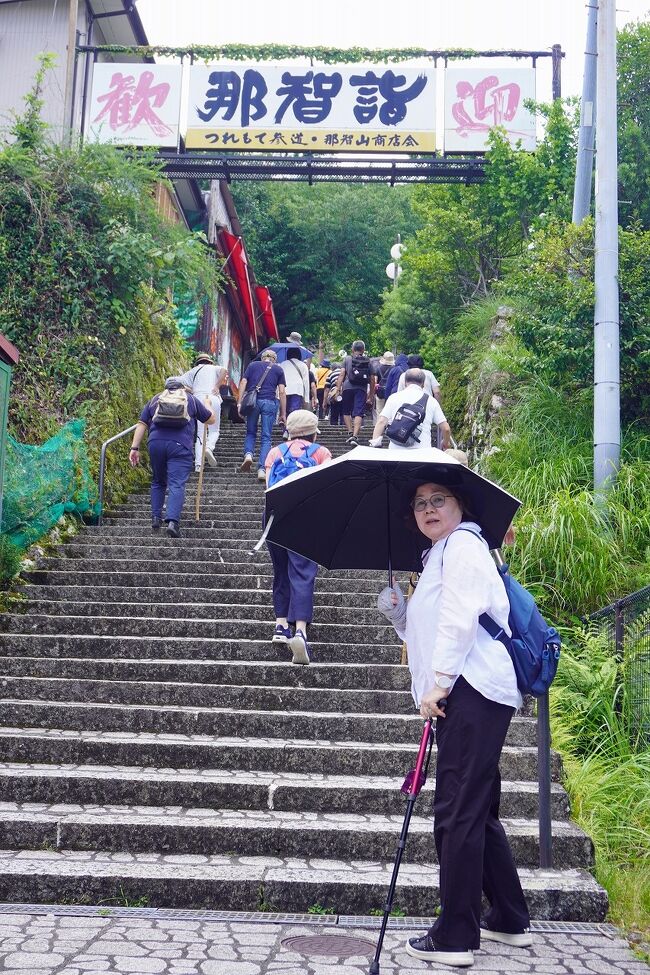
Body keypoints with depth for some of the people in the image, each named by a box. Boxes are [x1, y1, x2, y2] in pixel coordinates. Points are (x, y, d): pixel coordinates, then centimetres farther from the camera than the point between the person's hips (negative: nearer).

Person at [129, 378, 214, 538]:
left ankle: (156, 517, 19)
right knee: (177, 484, -7)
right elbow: (211, 420, 25)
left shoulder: (155, 399, 23)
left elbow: (141, 424, 14)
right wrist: (206, 405, 45)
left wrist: (135, 448, 11)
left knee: (158, 482, 21)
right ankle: (173, 521, -21)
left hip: (155, 442, 3)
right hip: (180, 445, -2)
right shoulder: (191, 399, 18)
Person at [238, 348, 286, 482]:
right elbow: (282, 392, 8)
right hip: (270, 402, -1)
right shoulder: (278, 369, 14)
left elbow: (243, 383, 5)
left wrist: (239, 403, 3)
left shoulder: (252, 365, 16)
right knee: (266, 437, 2)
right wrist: (283, 413, 9)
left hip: (253, 401, 1)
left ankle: (248, 454, -10)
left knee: (250, 433, 17)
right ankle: (262, 469, -7)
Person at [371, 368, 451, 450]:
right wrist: (445, 443, 28)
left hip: (396, 450, 1)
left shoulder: (394, 397, 10)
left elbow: (381, 422, 1)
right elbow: (445, 428, 10)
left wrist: (374, 444, 1)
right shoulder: (431, 400, 10)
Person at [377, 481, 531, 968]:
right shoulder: (436, 558, 27)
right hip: (460, 694, 11)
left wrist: (438, 681, -18)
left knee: (457, 812, -8)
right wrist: (400, 612, 14)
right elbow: (427, 635, 31)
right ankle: (510, 919, 28)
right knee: (477, 811, 17)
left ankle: (455, 937, -3)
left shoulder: (463, 544, -2)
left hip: (472, 690, -11)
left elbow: (461, 615, -16)